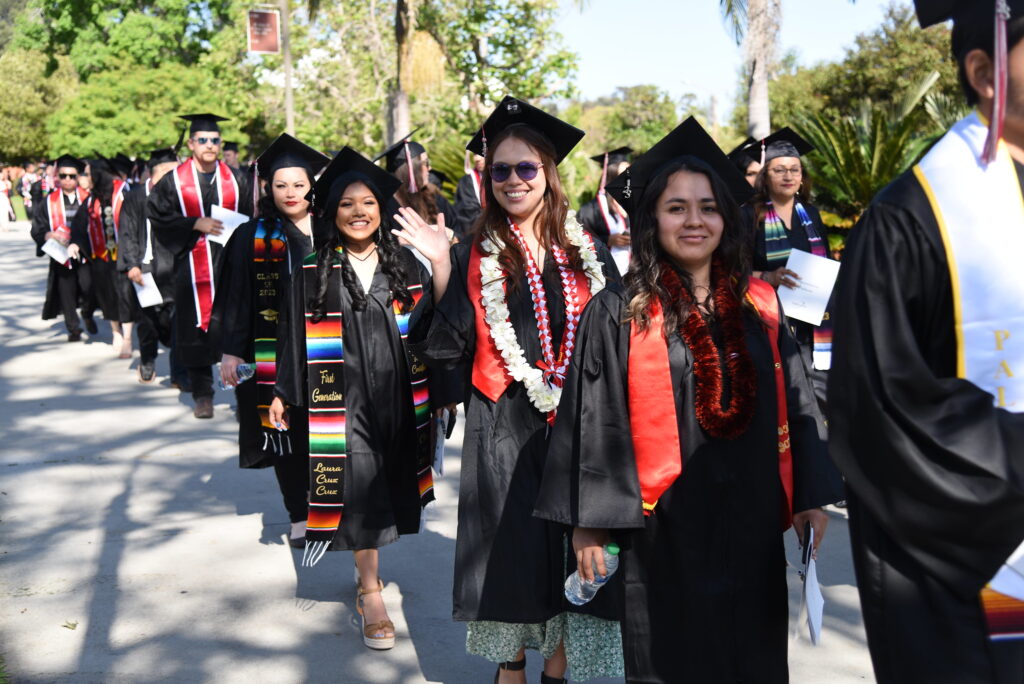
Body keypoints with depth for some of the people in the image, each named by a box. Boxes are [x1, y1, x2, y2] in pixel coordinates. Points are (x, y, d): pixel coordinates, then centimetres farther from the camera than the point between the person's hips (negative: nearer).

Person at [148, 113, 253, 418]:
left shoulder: (236, 180, 9)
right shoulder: (174, 181, 4)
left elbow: (248, 219, 14)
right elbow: (159, 217, 0)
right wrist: (197, 224, -11)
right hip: (192, 264, -1)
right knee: (196, 328, 1)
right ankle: (202, 395, 11)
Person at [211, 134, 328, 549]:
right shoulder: (252, 238, 1)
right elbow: (234, 298, -1)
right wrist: (231, 352, -6)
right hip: (274, 354, -1)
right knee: (286, 434, 2)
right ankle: (299, 516, 15)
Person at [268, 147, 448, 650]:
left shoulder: (405, 265, 4)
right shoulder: (314, 273, -1)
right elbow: (295, 335, 2)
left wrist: (439, 391, 5)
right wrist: (284, 394, 1)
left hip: (397, 395, 3)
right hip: (343, 398, -2)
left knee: (387, 485, 11)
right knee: (359, 488, -7)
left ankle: (368, 565, 33)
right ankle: (370, 593, 4)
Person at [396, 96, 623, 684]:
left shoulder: (587, 251, 5)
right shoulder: (474, 257, 2)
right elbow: (451, 350, -6)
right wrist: (440, 269, -11)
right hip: (504, 429, -1)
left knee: (570, 545, 8)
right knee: (512, 546, 7)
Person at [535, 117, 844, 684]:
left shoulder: (758, 306, 6)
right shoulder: (618, 313, -5)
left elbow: (794, 405, 9)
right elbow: (592, 421, -6)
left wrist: (812, 495, 6)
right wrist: (589, 523, -8)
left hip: (752, 523, 4)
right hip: (665, 528, -3)